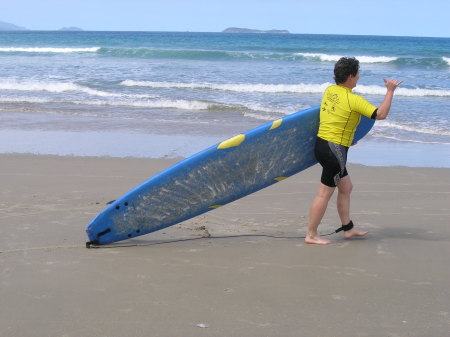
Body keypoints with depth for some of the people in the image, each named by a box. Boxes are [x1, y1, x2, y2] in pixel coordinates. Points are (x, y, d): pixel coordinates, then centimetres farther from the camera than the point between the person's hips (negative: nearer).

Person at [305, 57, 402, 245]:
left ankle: (347, 228, 28)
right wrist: (390, 91, -8)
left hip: (321, 144, 9)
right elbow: (381, 115, -17)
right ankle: (311, 235, 6)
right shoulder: (353, 100, -17)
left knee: (346, 187, 20)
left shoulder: (329, 91, 7)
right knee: (324, 193, -1)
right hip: (335, 150, -9)